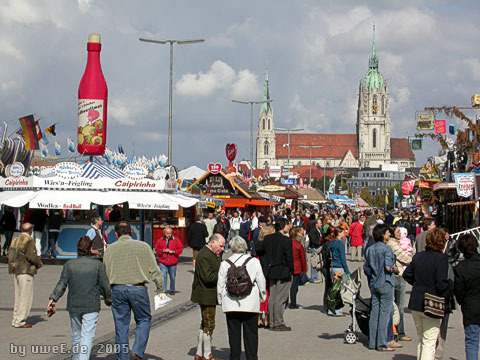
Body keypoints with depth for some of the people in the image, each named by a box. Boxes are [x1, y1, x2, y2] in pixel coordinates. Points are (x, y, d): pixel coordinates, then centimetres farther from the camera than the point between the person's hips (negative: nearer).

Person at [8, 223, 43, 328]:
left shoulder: (15, 240, 13)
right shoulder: (29, 240, -11)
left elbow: (10, 254, 10)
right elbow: (31, 255, -20)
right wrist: (39, 263, -3)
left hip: (16, 272, 8)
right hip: (25, 272, -8)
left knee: (18, 296, 14)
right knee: (26, 297, -4)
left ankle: (16, 320, 16)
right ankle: (20, 322, -5)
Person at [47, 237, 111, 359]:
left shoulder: (69, 264, 2)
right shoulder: (98, 265, -2)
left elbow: (62, 284, -6)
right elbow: (104, 286, 0)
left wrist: (53, 298, -8)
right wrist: (108, 299, 14)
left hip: (73, 306, 3)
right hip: (91, 307, -3)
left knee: (76, 335, 17)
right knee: (87, 336, -7)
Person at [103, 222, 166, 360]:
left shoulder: (110, 249, 5)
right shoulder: (143, 246, -1)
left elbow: (105, 273, 7)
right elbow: (154, 270, -1)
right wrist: (160, 290, 6)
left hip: (117, 290, 2)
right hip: (138, 288, -2)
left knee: (121, 325, 9)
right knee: (144, 320, 12)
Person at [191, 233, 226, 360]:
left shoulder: (215, 254, 14)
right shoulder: (204, 255, -19)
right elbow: (207, 276, -25)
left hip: (209, 295, 11)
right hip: (206, 295, -11)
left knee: (205, 324, 16)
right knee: (209, 325, -3)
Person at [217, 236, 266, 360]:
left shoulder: (225, 263, 0)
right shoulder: (254, 262, -2)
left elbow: (220, 285, 3)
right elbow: (261, 281, 2)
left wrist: (220, 300, 15)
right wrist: (262, 296, 15)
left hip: (231, 304, 1)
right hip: (250, 303, -1)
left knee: (234, 333, 8)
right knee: (251, 333, 7)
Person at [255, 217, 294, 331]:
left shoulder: (268, 238, 4)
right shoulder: (286, 240, -14)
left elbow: (258, 250, 13)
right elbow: (289, 258, -15)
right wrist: (291, 270, -2)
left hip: (271, 272, 7)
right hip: (283, 273, -6)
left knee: (272, 298, 12)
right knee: (280, 299, -3)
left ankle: (272, 323, 16)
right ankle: (278, 323, -1)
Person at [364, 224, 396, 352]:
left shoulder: (370, 249, 7)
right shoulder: (386, 248, -14)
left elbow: (366, 266, 9)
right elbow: (388, 267, -21)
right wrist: (394, 269, -1)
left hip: (373, 284, 7)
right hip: (385, 284, -7)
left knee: (374, 312, 11)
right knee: (385, 313, -2)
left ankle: (372, 342, 15)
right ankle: (382, 344, -2)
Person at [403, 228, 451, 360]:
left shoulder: (418, 256, 5)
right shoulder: (441, 258, -15)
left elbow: (406, 275, 12)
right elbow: (441, 283, -21)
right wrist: (448, 295, -5)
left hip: (415, 304, 6)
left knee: (421, 340, 20)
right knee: (429, 342, -2)